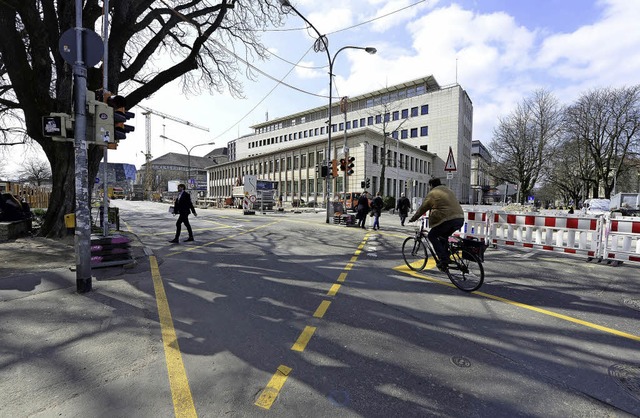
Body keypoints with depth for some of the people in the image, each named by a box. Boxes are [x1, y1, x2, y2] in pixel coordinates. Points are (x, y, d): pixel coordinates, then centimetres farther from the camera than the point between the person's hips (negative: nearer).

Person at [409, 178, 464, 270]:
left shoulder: (432, 194, 2)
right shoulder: (447, 190, 25)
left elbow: (422, 208, 8)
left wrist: (413, 219, 21)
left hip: (448, 220, -8)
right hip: (460, 219, 8)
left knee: (432, 236, 6)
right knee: (443, 236, 26)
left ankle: (443, 259, -3)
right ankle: (446, 258, 23)